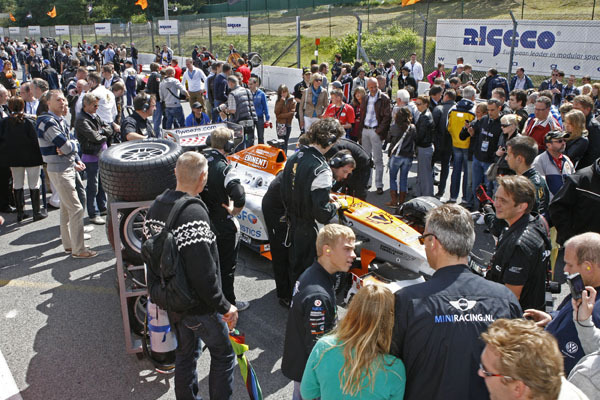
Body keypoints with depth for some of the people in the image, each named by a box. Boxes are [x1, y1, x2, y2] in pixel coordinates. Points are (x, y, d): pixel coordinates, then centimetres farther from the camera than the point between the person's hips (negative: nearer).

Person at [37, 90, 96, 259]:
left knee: (66, 208, 17)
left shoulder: (61, 121, 14)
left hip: (68, 168, 10)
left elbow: (69, 145, 17)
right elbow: (66, 146, -22)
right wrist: (74, 144, -1)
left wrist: (76, 161, 1)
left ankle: (68, 244, 29)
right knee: (76, 209, -9)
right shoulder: (48, 121, -16)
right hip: (59, 171, -10)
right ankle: (78, 249, -1)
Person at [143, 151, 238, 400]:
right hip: (198, 305, -8)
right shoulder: (194, 213, -28)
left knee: (185, 353, 24)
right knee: (223, 355, 12)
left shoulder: (156, 206, 1)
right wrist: (224, 306, -18)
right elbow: (204, 274, -29)